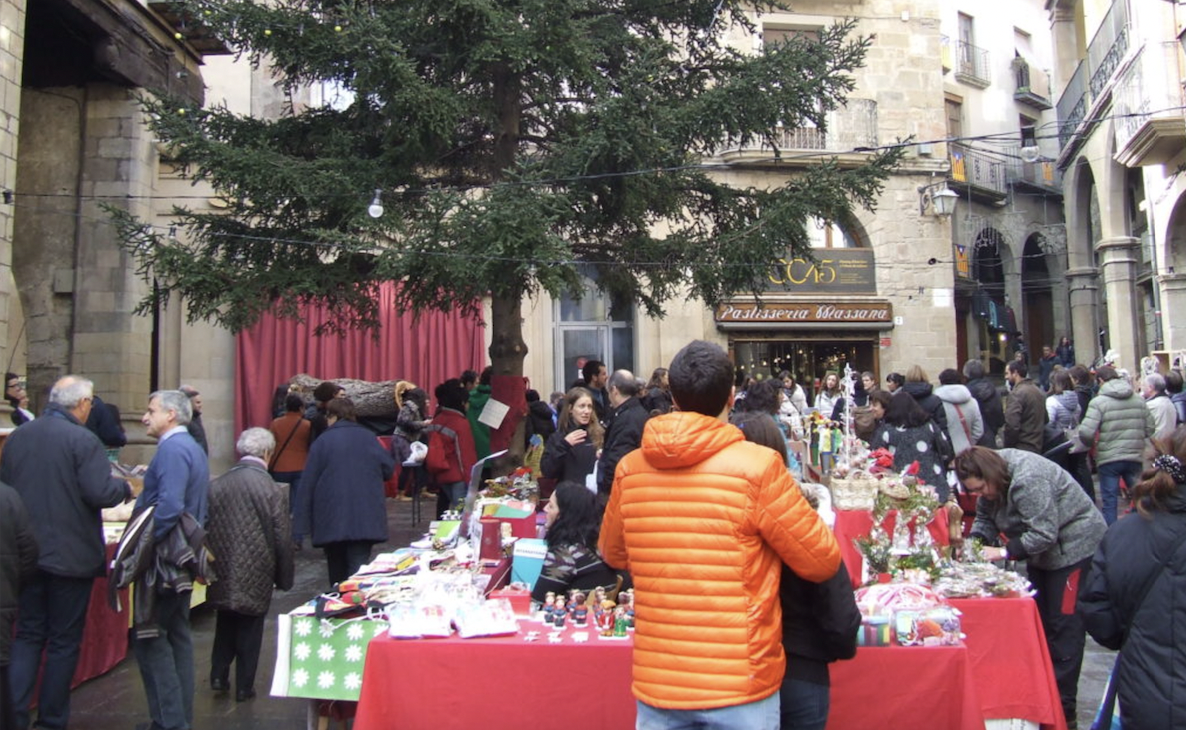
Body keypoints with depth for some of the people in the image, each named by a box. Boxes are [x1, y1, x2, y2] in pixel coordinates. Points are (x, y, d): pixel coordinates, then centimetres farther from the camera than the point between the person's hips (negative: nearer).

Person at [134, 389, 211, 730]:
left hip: (164, 558, -10)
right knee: (178, 636, 14)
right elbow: (199, 505, 18)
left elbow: (169, 505, -28)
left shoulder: (172, 449, -16)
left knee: (149, 639, -3)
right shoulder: (193, 448, 15)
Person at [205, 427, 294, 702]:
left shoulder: (216, 485, -5)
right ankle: (244, 687, 19)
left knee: (225, 625, 24)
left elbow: (206, 529, 2)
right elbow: (282, 539, -10)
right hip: (255, 575, -3)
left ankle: (219, 676, 24)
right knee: (250, 631, 11)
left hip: (222, 573, 3)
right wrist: (284, 578, 1)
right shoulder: (273, 491, -15)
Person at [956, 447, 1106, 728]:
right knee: (1039, 623, 12)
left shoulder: (1027, 480, -33)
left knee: (1064, 626, -6)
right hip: (1043, 550, 9)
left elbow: (1044, 534, -32)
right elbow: (985, 519, 1)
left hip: (1075, 546, -9)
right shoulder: (991, 481, -5)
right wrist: (975, 541, -17)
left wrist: (1004, 551, -31)